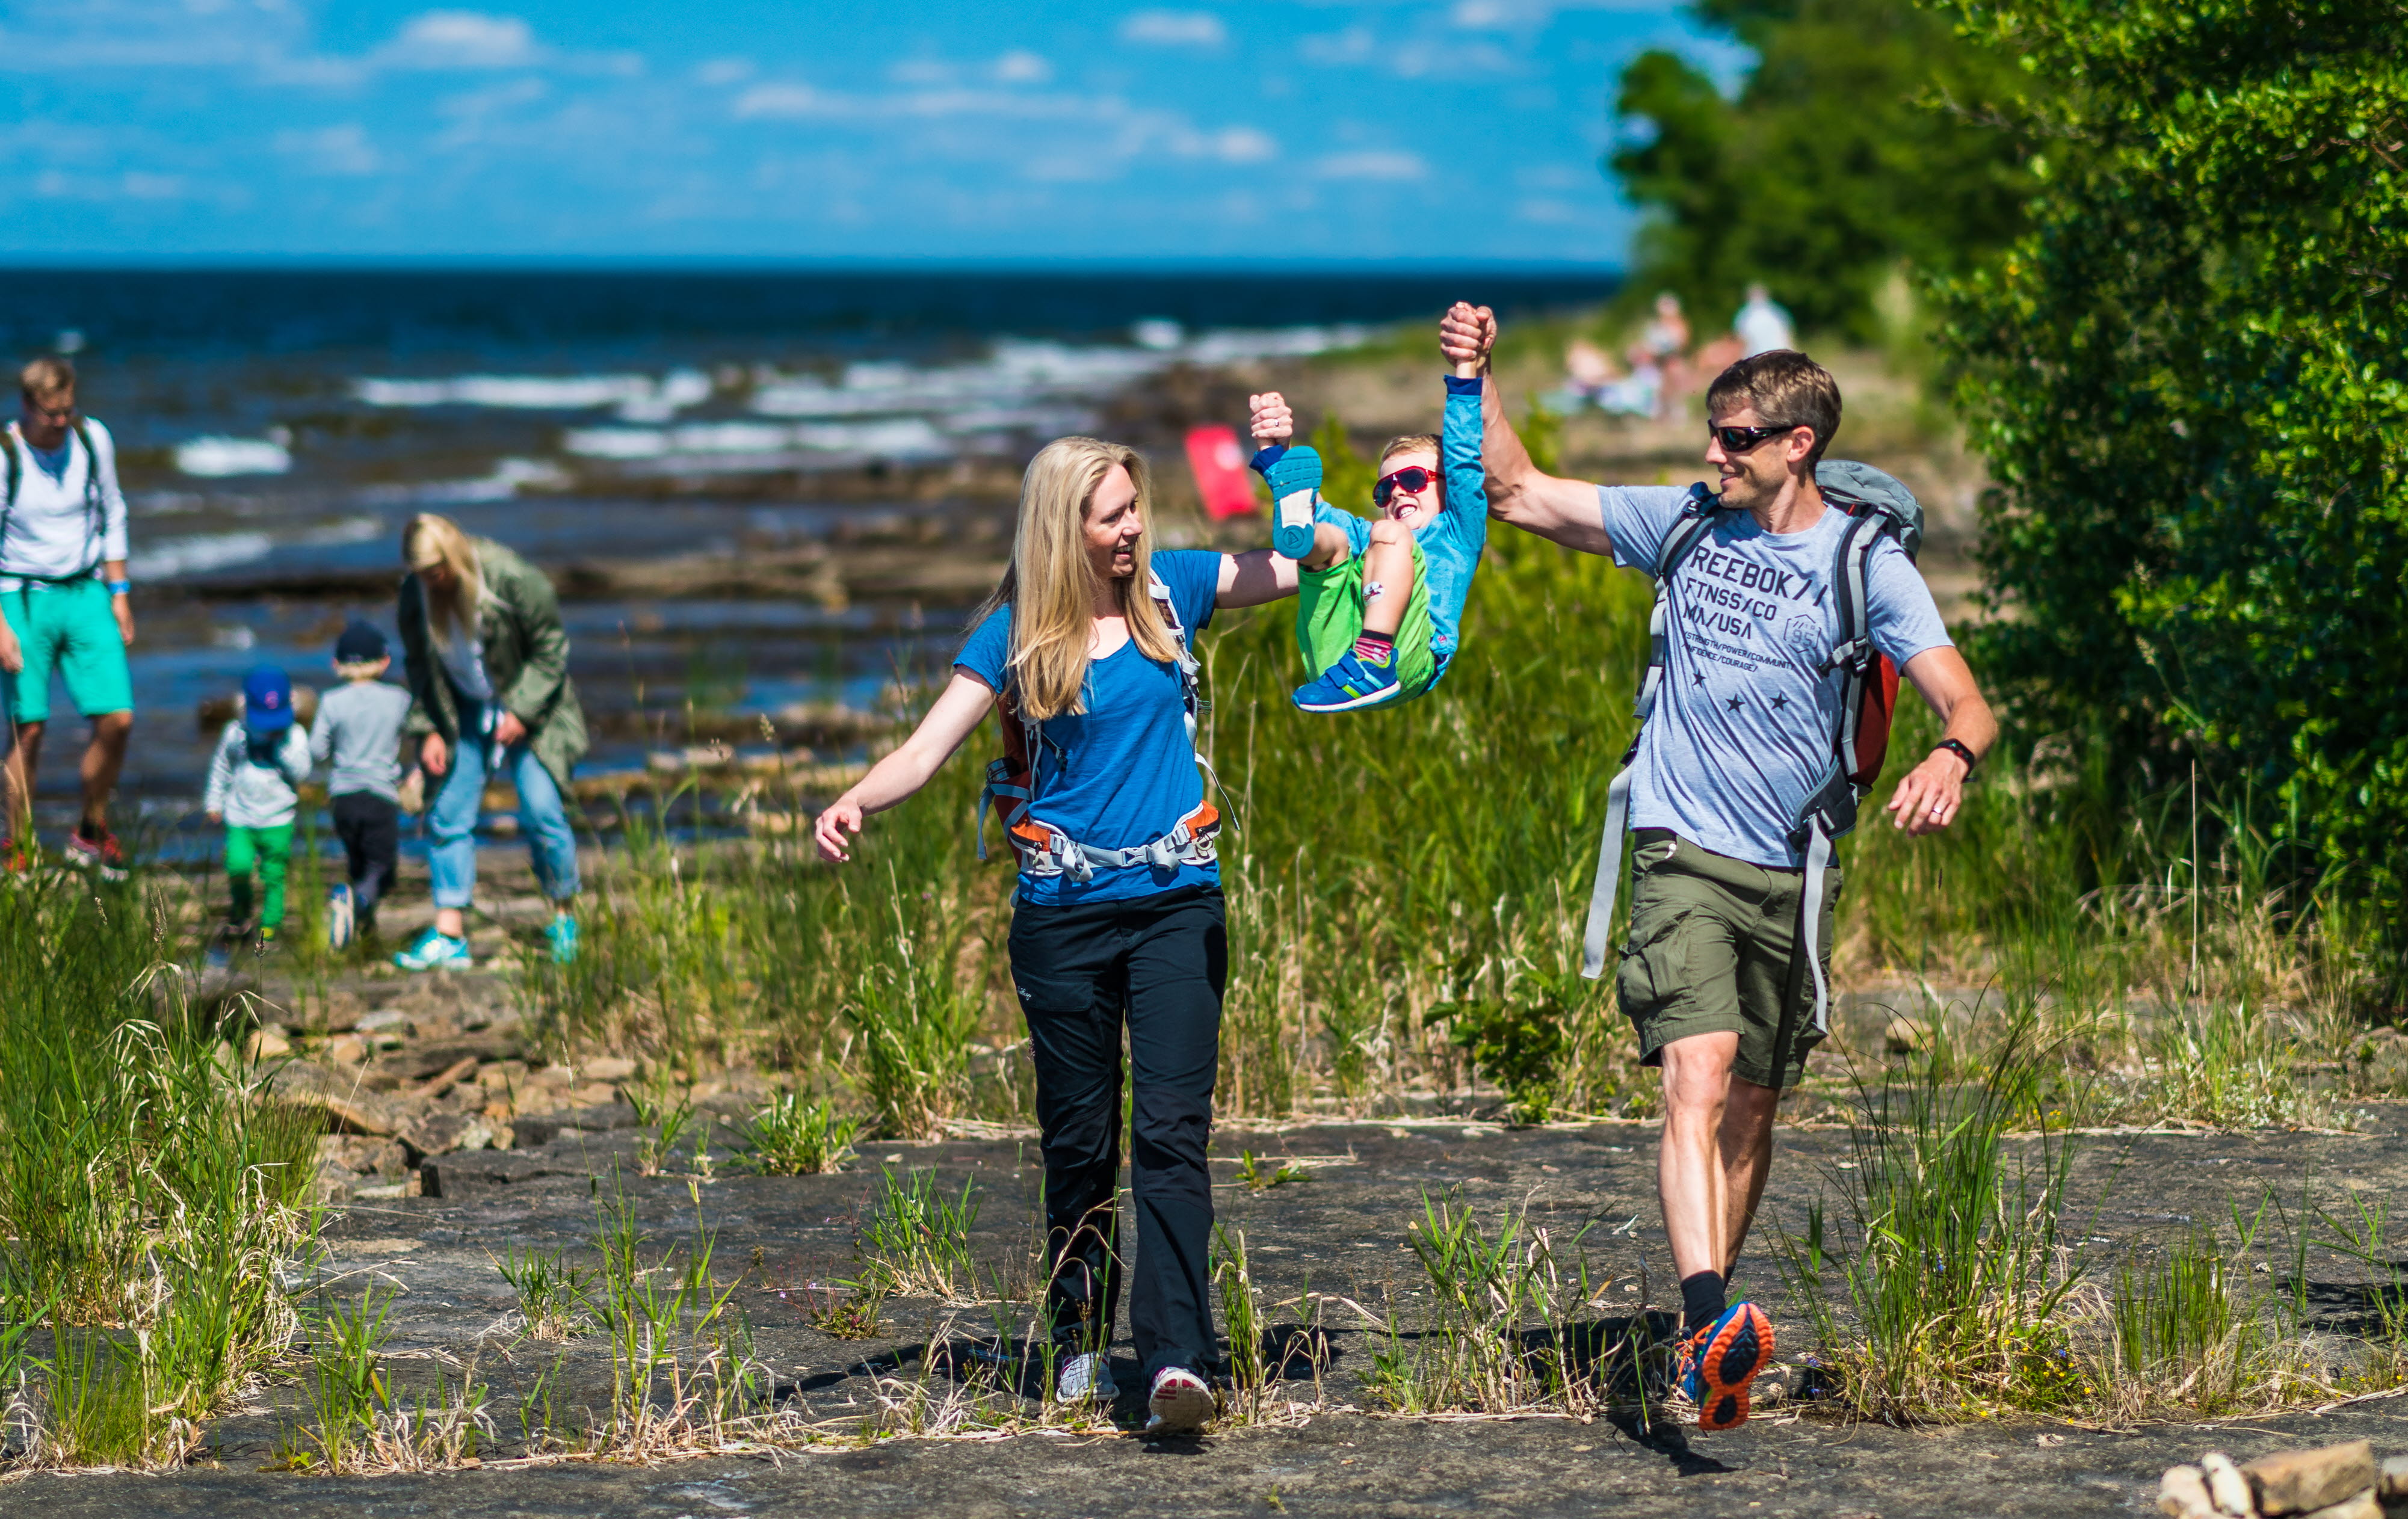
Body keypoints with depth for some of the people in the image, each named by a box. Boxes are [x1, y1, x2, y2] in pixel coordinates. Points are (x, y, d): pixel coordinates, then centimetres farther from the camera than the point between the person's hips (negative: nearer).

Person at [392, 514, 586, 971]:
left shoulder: (512, 581, -23)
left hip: (528, 712, -4)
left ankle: (565, 917, 9)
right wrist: (429, 730, -3)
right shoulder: (415, 593, -9)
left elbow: (550, 650, -13)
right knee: (448, 814, -4)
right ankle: (449, 935, -2)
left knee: (541, 812, -11)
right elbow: (420, 666, 5)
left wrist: (522, 711, -19)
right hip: (464, 717, 4)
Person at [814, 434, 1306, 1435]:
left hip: (1176, 902, 0)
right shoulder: (1016, 635, -2)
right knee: (1079, 1143, 7)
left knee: (1171, 1132, -12)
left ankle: (1176, 1356, -21)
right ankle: (1081, 1340, 24)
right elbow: (924, 752, -7)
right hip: (1063, 914, 0)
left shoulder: (1172, 588, 4)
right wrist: (852, 805, -26)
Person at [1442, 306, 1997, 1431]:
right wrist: (1473, 385, 3)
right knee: (1696, 1078, -20)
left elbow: (1969, 707, -10)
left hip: (1793, 876, 1)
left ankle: (1707, 1330, 26)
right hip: (1683, 857, -1)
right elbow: (1519, 493, 15)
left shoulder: (1864, 566, -3)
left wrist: (1950, 760, -32)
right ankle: (1710, 1322, -35)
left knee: (1750, 1108, 10)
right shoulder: (1684, 527, 6)